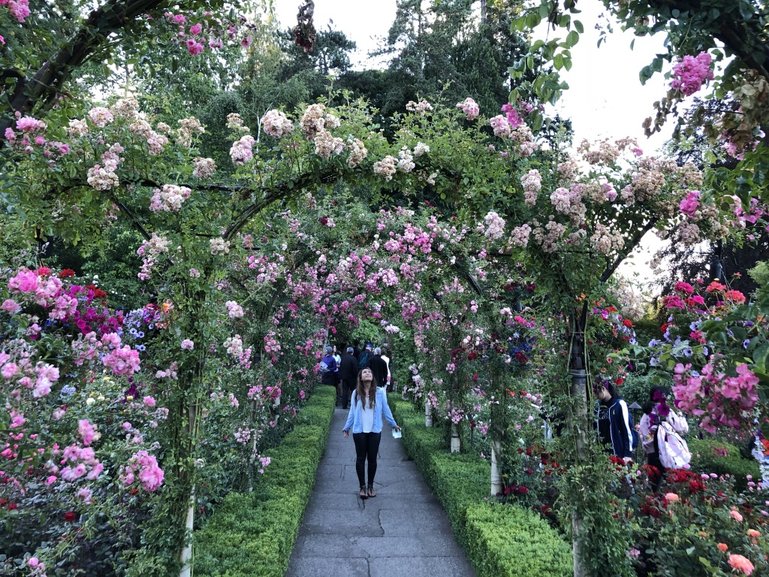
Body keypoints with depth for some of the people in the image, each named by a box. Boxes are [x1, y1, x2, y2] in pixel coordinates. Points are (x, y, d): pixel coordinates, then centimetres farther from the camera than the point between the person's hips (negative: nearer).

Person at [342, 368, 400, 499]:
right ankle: (362, 487, 21)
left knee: (372, 459, 9)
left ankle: (370, 486, 25)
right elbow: (352, 412, 5)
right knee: (360, 459, 8)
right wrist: (347, 427, 7)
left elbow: (385, 410, 4)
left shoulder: (380, 392, -4)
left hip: (375, 431, 0)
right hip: (359, 431, 0)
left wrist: (394, 424, 6)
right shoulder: (356, 393, -2)